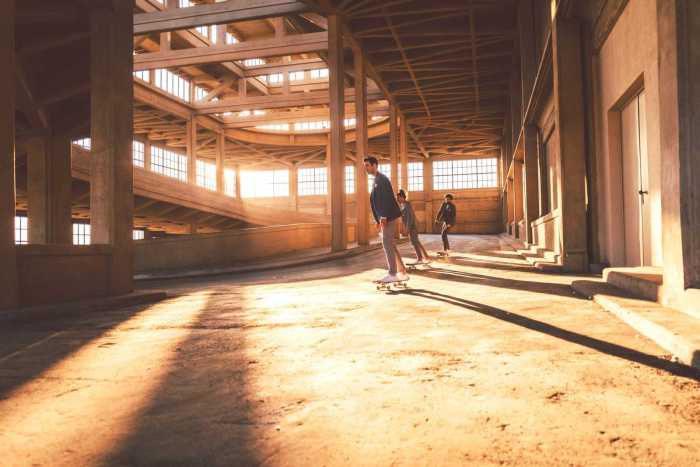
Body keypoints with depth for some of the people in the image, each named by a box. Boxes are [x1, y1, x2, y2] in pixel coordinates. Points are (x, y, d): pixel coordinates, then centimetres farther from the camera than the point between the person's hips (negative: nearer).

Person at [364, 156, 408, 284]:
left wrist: (383, 217, -24)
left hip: (388, 217, -10)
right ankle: (402, 272, 14)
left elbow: (386, 198, -20)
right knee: (390, 245, 10)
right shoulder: (377, 180, 20)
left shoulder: (381, 179, -10)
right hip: (385, 217, 10)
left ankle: (392, 274, -5)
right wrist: (378, 220, 20)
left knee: (387, 244, -9)